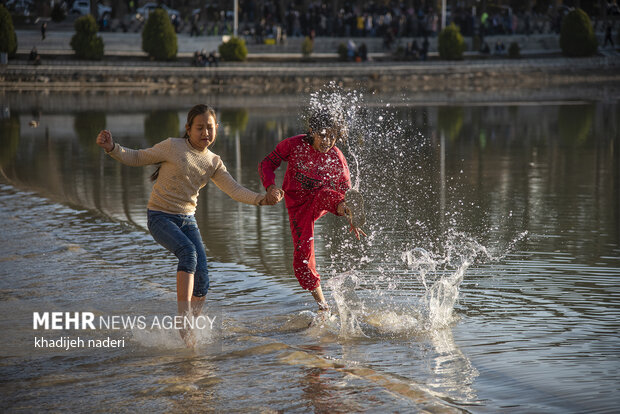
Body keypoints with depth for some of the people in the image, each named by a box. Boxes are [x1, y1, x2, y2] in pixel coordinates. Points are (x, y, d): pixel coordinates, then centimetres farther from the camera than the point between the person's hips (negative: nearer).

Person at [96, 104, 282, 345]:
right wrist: (111, 148, -17)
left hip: (187, 219, 5)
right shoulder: (172, 147, -7)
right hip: (160, 217, -5)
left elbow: (235, 190, 2)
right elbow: (137, 158, 0)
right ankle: (183, 319, -34)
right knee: (188, 251, -31)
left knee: (202, 276, -9)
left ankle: (192, 326, 7)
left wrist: (262, 199, -13)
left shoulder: (213, 162, 7)